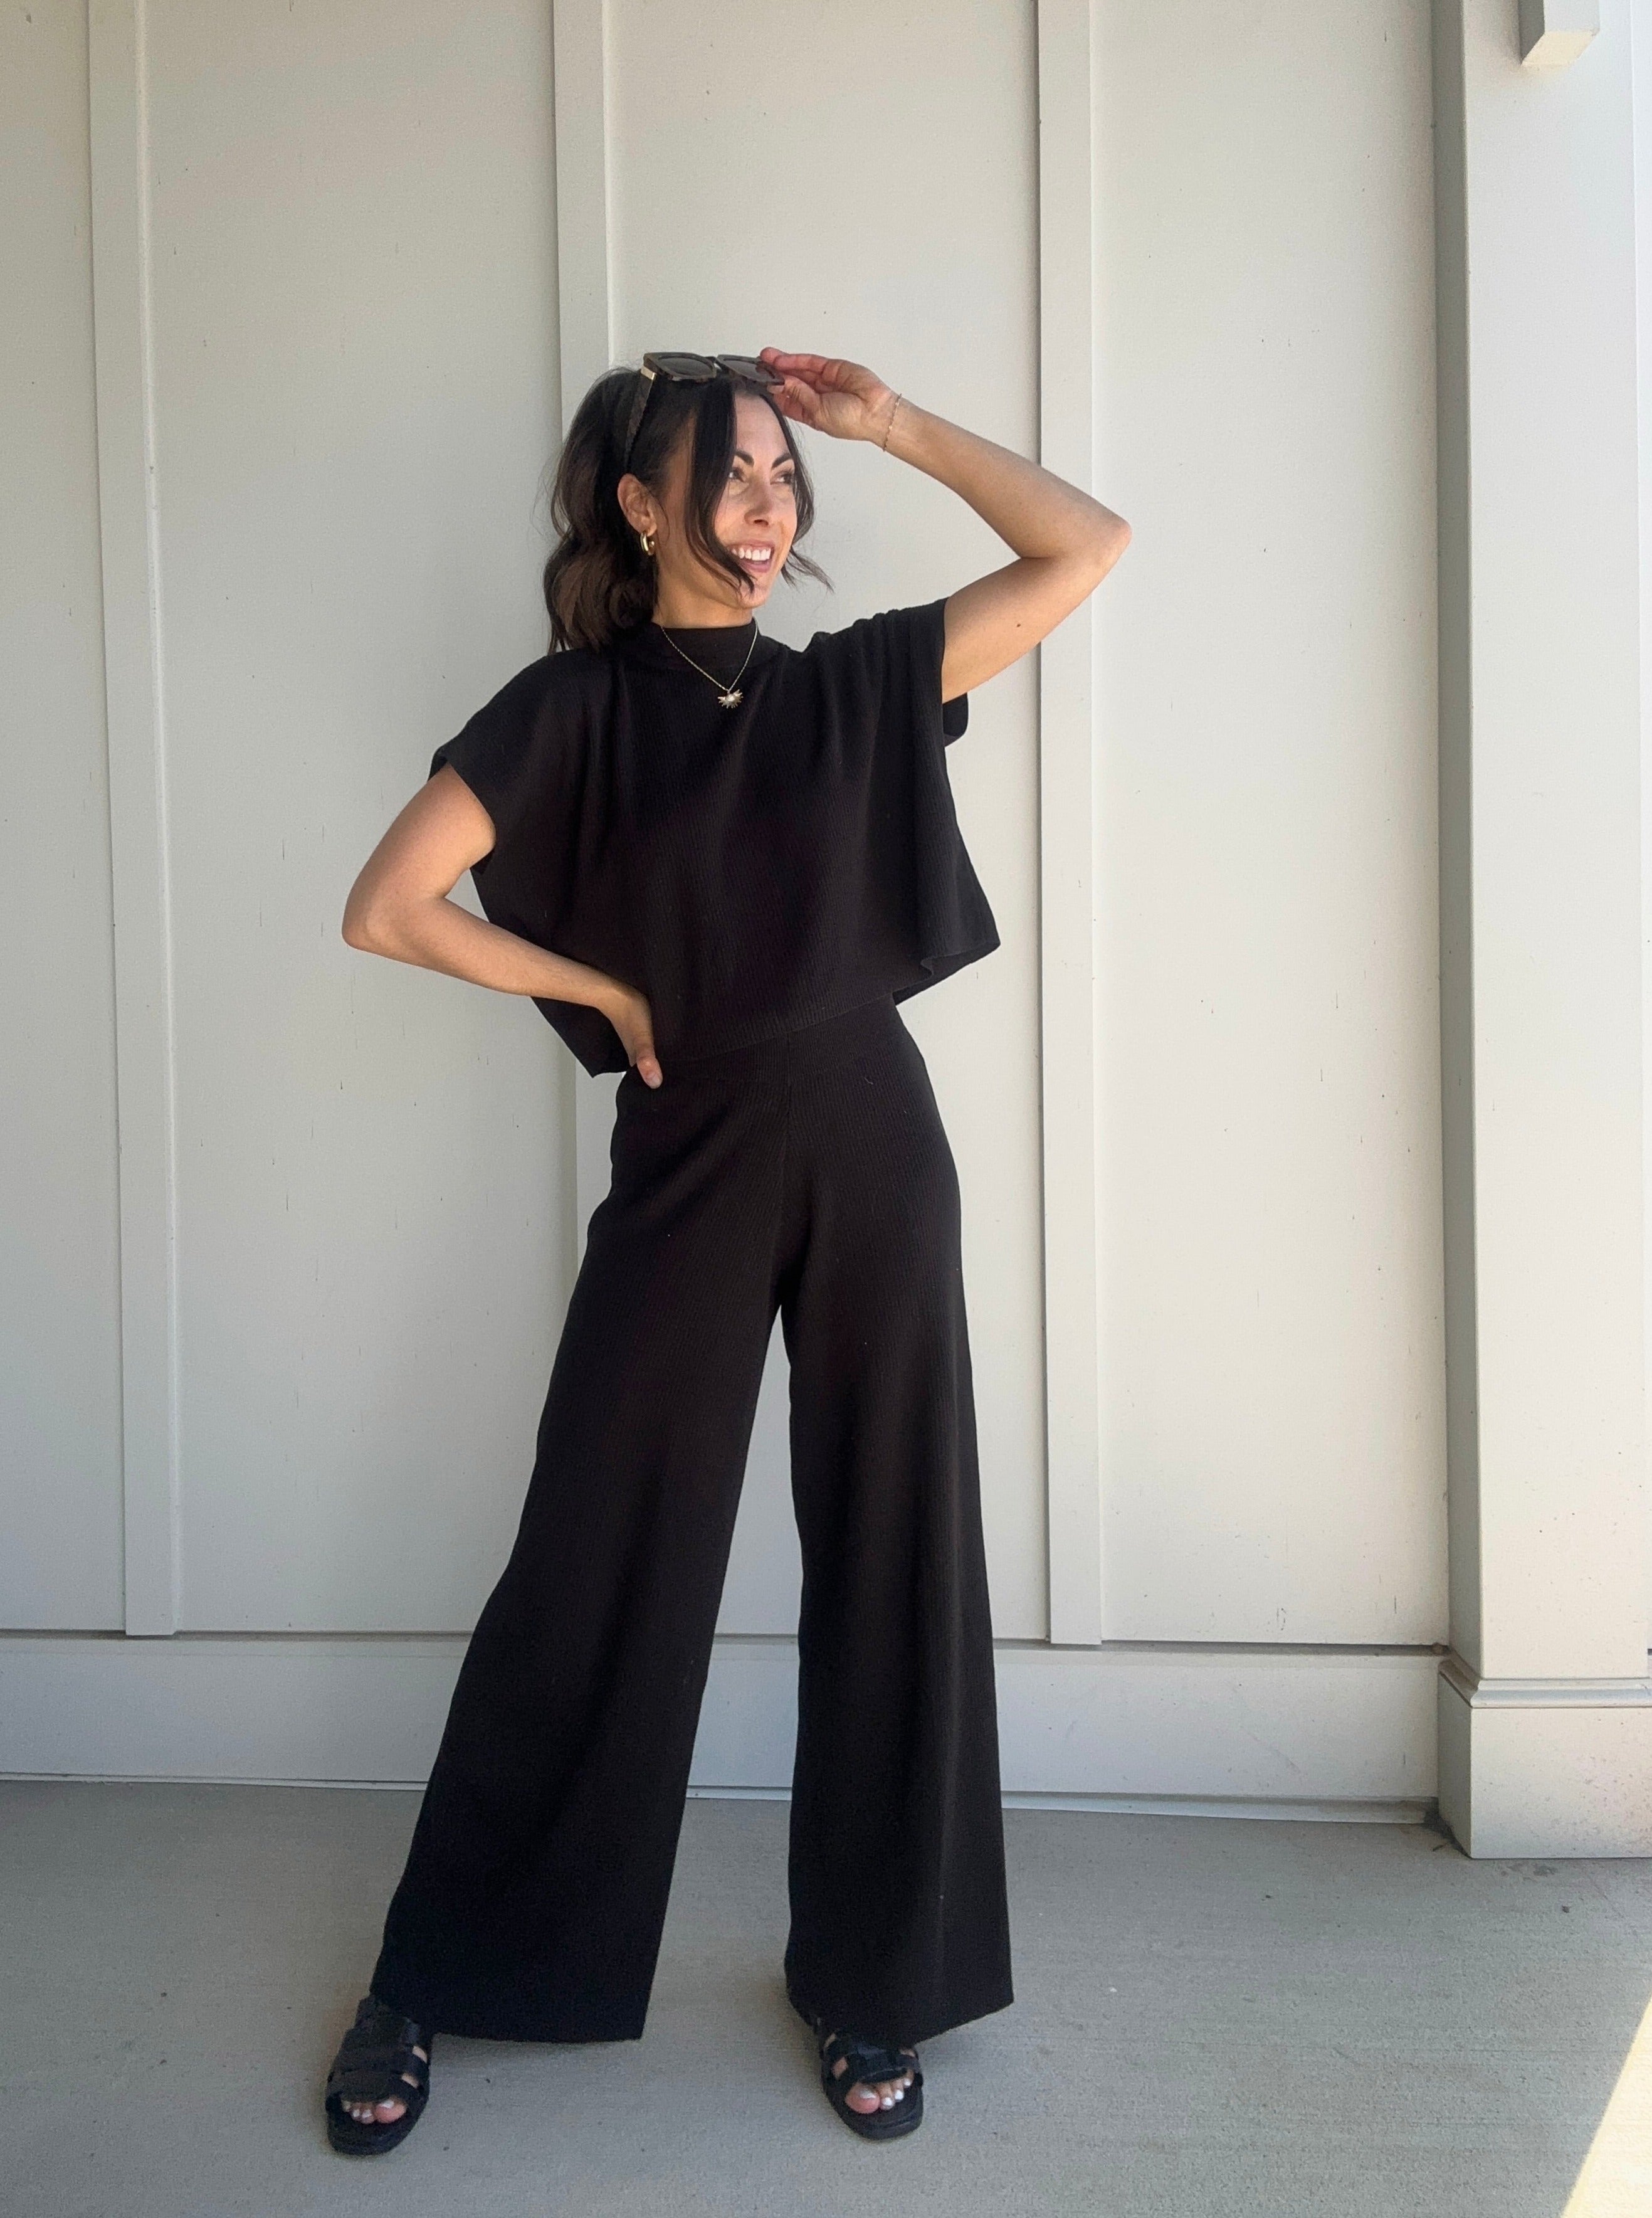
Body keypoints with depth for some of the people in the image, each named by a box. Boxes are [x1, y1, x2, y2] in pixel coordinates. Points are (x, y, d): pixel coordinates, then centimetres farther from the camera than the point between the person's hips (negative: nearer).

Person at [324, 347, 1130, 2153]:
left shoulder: (854, 685, 8)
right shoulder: (573, 707, 1)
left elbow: (1087, 547, 7)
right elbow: (386, 908, -5)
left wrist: (887, 420, 7)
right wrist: (607, 993, -2)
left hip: (871, 1145, 3)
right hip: (687, 1166, -2)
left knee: (891, 1563, 7)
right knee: (595, 1570, 4)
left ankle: (870, 1985, 26)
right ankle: (426, 1987, 25)